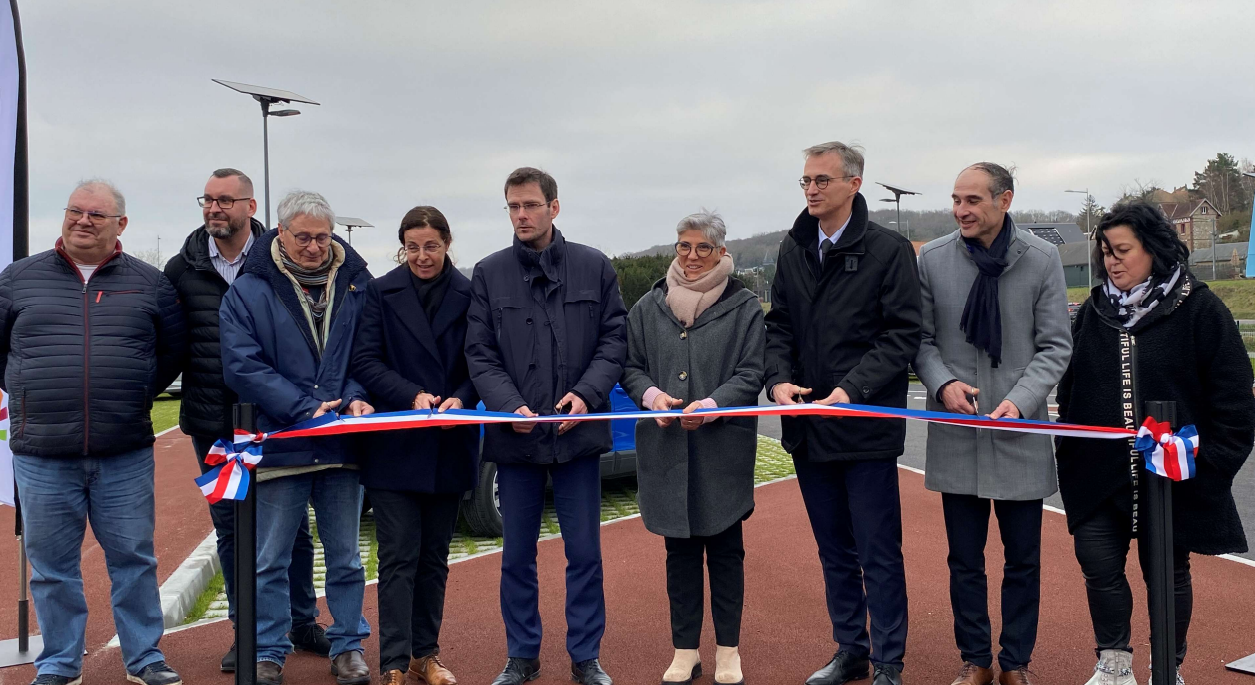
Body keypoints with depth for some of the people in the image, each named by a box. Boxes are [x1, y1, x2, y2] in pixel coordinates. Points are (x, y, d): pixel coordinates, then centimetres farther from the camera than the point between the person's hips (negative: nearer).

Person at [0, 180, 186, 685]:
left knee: (134, 558, 7)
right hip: (41, 454, 1)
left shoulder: (149, 283, 5)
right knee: (51, 566, 9)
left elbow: (174, 350, 15)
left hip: (125, 455, 0)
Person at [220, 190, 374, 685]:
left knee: (345, 557, 12)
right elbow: (242, 366, -9)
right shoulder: (249, 291, -2)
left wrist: (357, 397, -12)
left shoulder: (356, 284, 5)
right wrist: (305, 408, -17)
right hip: (279, 442, -2)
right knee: (270, 561, 7)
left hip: (342, 444, 2)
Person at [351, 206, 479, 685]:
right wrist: (412, 395, -18)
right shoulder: (381, 292, 0)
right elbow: (365, 361, -5)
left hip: (449, 447, 2)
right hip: (394, 447, -2)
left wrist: (461, 399, -17)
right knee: (398, 557, -2)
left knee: (434, 556, 12)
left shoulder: (469, 294, 2)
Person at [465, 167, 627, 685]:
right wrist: (510, 407, -14)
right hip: (516, 434, 1)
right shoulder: (489, 273, 4)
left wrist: (587, 393, -13)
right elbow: (480, 354, 1)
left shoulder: (594, 267, 3)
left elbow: (614, 339, 2)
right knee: (518, 555, 11)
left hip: (578, 432, 0)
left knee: (584, 551, 7)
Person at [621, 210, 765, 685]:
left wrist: (712, 405, -19)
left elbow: (751, 375, -3)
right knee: (680, 551, 10)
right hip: (666, 449, 2)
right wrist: (651, 394, -10)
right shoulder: (649, 307, 10)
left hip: (723, 449, -2)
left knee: (725, 550, 6)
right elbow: (631, 367, 11)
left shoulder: (744, 307, 1)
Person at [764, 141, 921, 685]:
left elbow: (902, 334, -10)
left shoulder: (889, 250, -6)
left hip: (866, 428, -5)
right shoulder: (793, 248, 9)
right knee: (834, 552, 16)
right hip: (808, 430, 5)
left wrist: (853, 388, -20)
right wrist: (779, 379, -5)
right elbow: (779, 324, 12)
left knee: (879, 554, 4)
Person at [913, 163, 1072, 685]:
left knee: (1023, 561, 10)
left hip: (1021, 433, 0)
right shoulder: (932, 259, 0)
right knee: (965, 560, 10)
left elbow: (1055, 345, -1)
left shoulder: (1042, 259, -3)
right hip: (956, 434, 1)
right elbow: (921, 339, 6)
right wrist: (943, 383, -13)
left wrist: (1019, 399, -15)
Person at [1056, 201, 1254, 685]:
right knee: (1099, 563, -3)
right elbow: (1070, 389, 13)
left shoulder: (1198, 308, -6)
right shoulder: (1094, 310, 7)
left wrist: (1212, 460, -8)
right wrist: (1069, 454, 10)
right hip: (1099, 476, 3)